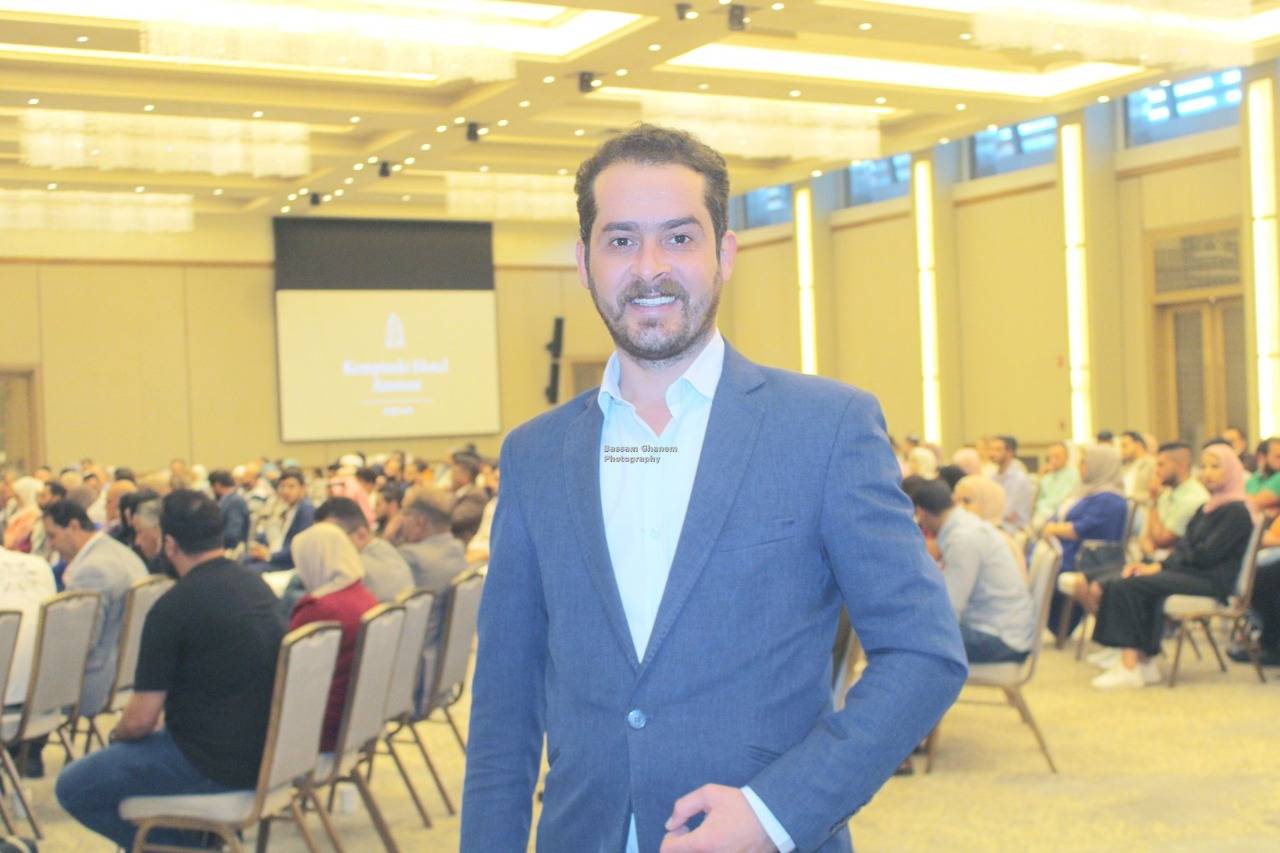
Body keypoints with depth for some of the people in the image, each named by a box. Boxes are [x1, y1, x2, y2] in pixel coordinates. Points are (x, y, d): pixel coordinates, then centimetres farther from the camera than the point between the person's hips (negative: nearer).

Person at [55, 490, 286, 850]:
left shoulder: (173, 606, -18)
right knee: (128, 748, 29)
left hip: (215, 764, -8)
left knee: (72, 787, 3)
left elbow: (140, 720, -15)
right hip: (265, 751, 8)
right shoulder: (256, 584, 5)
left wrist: (117, 734, 9)